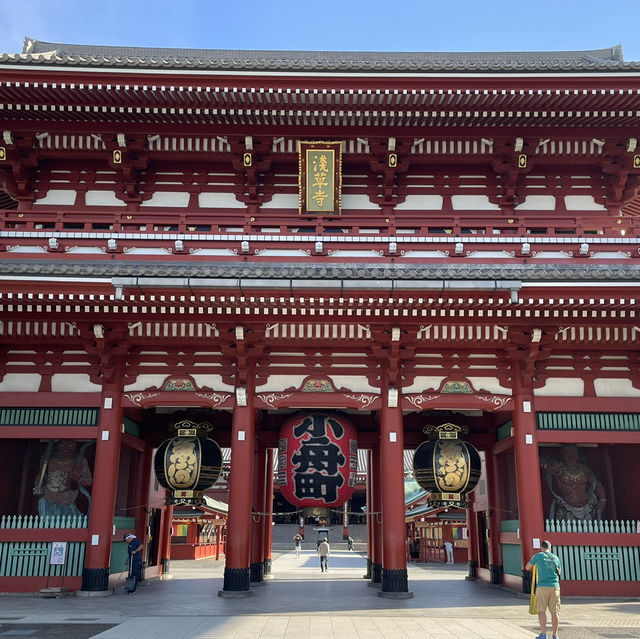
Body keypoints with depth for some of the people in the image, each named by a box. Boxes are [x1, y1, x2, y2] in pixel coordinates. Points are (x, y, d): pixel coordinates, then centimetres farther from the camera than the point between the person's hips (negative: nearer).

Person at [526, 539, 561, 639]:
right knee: (554, 611, 7)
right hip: (555, 586, 3)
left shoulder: (538, 556, 0)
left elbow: (527, 567, 11)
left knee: (541, 611, 3)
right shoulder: (556, 558, 9)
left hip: (542, 587, -3)